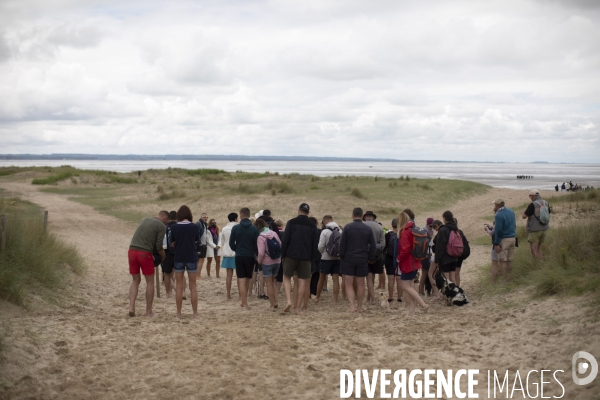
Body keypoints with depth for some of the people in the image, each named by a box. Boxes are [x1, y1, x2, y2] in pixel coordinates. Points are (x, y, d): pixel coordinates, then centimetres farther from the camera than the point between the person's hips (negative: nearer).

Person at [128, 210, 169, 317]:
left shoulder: (143, 220, 18)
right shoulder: (161, 226, -1)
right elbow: (159, 246, -4)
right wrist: (164, 257, 16)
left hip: (132, 251, 5)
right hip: (145, 253, -5)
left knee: (135, 280, 16)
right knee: (150, 282, 9)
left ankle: (131, 307, 2)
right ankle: (149, 311, 11)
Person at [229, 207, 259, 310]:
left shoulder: (235, 228, -5)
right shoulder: (254, 229, -6)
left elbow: (231, 243, 0)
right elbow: (257, 244, -5)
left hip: (239, 256, -1)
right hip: (250, 256, 1)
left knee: (241, 280, 0)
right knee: (247, 280, 15)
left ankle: (244, 303, -6)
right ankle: (244, 302, 23)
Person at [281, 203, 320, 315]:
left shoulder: (291, 222, -2)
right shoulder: (312, 226, 6)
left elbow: (285, 240, -6)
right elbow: (315, 245, 6)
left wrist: (283, 255, 1)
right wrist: (312, 259, 13)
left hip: (291, 255, -2)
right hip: (306, 257, 2)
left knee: (287, 278, 12)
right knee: (302, 281, 5)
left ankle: (289, 300, -7)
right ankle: (297, 308, 4)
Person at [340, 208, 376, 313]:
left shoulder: (347, 227, -6)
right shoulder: (368, 229, 2)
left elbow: (342, 244, -6)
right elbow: (373, 246, 4)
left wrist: (342, 257, 4)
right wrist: (368, 258, 12)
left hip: (348, 259, -2)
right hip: (362, 260, 2)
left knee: (348, 284, 2)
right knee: (360, 284, 10)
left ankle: (352, 306, -11)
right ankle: (359, 307, 16)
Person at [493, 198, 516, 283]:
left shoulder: (498, 215, -18)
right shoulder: (511, 212, 7)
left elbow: (498, 230, -20)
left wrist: (496, 243, -17)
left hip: (504, 239, -8)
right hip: (512, 238, 8)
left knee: (503, 260, -1)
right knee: (509, 260, 15)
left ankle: (504, 280, -1)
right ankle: (509, 278, 22)